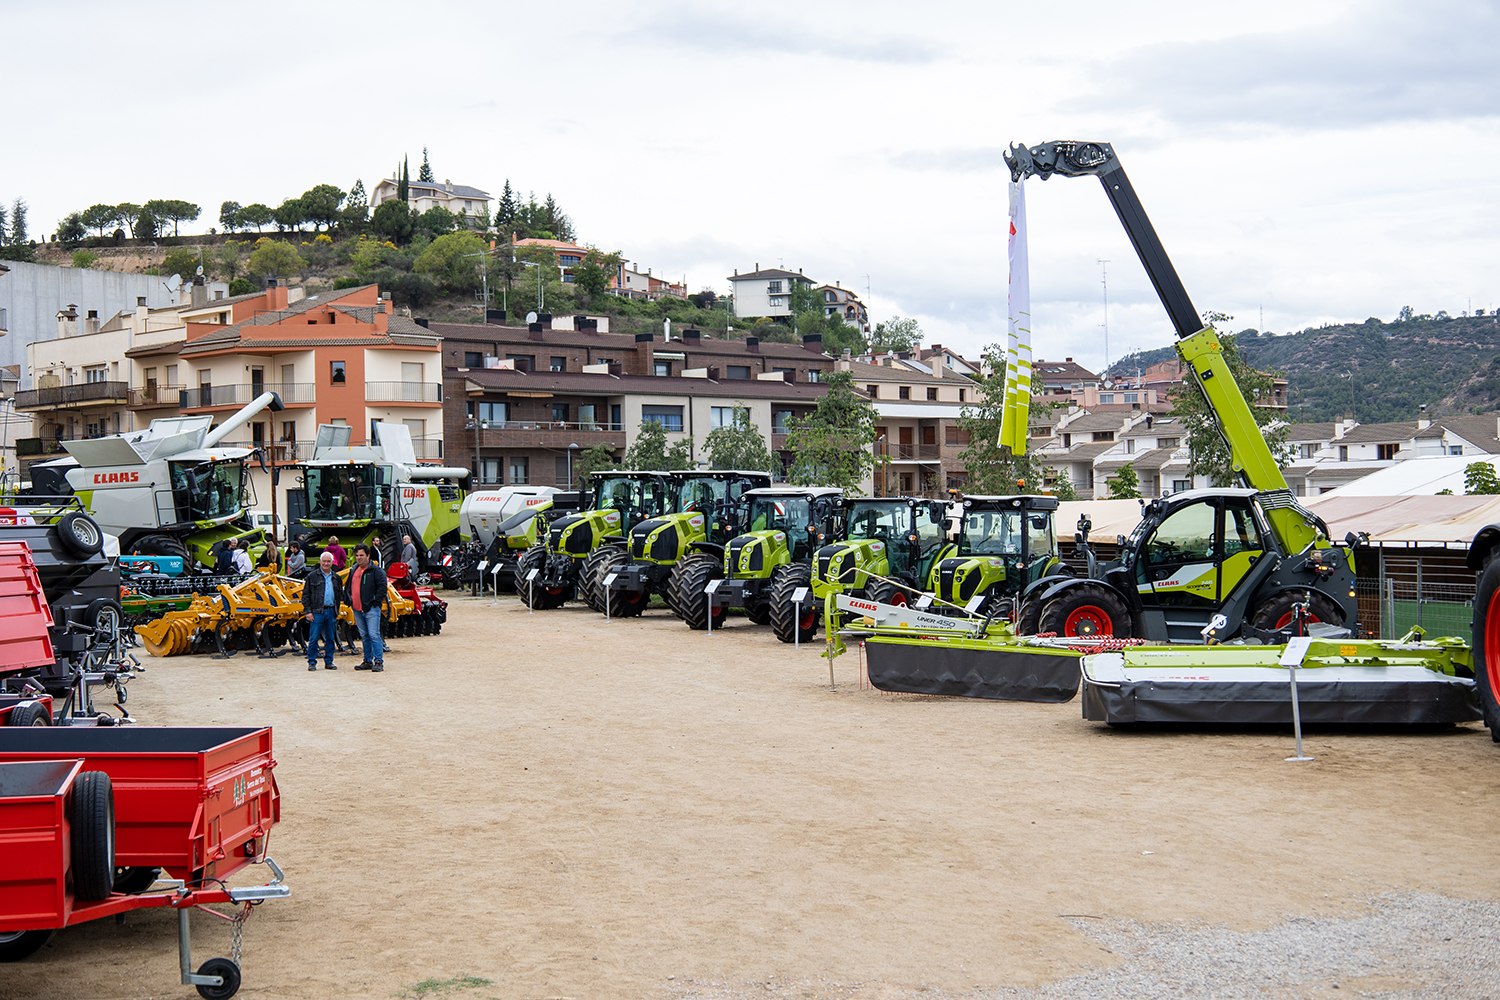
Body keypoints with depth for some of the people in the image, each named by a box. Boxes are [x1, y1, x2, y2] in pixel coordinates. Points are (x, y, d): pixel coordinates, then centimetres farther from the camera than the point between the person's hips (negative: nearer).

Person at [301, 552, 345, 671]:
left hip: (331, 611, 4)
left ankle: (329, 662, 15)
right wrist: (308, 611, -7)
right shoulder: (312, 576, 2)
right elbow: (305, 595, 0)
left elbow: (340, 595, 19)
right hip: (317, 612, -4)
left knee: (330, 638, 8)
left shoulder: (336, 578, 14)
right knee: (313, 638, -4)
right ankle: (312, 662, 3)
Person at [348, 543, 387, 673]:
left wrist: (376, 601, -15)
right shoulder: (353, 570, 15)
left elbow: (382, 587, -13)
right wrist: (350, 600, 17)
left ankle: (379, 662, -10)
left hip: (371, 609, -7)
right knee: (364, 636, 12)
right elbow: (349, 587, 28)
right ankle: (367, 661, 19)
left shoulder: (375, 570, -7)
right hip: (357, 609, 7)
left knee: (374, 635, -11)